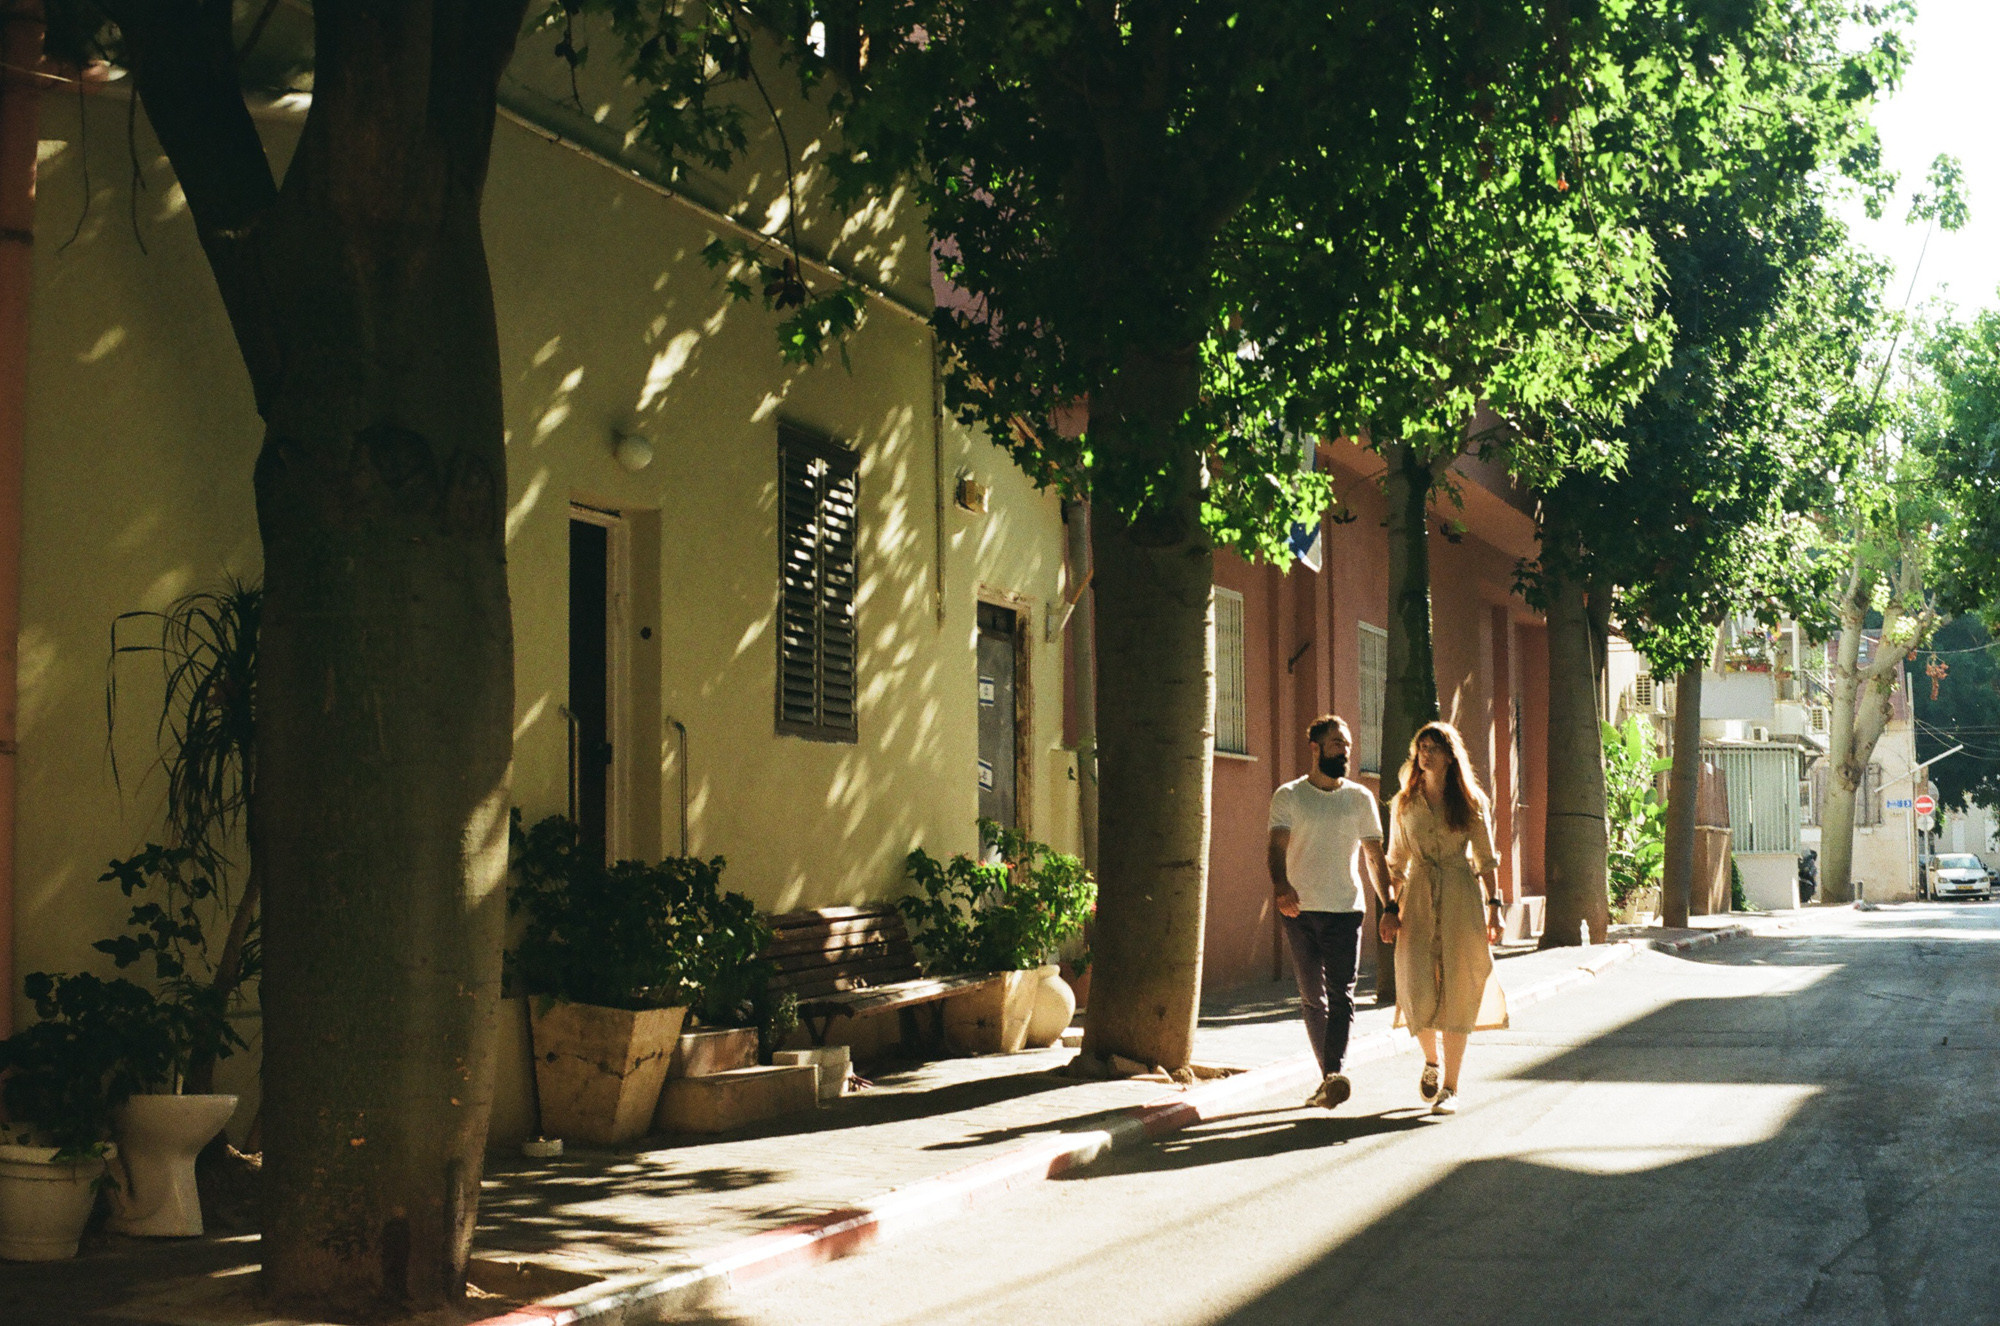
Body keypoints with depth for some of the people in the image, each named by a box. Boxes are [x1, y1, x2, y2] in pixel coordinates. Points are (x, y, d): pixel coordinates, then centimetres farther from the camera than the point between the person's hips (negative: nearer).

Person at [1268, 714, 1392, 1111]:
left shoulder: (1360, 798, 10)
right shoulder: (1288, 796, 4)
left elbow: (1373, 856, 13)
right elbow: (1276, 847, -9)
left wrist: (1388, 906, 3)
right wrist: (1281, 887, -29)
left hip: (1345, 910, 0)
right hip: (1300, 911, 0)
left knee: (1340, 995, -13)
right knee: (1312, 998, 6)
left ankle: (1334, 1075, -23)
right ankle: (1328, 1074, 15)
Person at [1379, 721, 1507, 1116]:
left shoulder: (1470, 802, 4)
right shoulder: (1404, 804, 9)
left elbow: (1486, 859, 6)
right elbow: (1396, 861, 12)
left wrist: (1494, 906, -2)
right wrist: (1390, 908, 3)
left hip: (1461, 898, -1)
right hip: (1418, 900, 1)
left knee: (1457, 994, -3)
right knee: (1417, 990, -10)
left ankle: (1449, 1087, 3)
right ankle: (1431, 1061, 19)